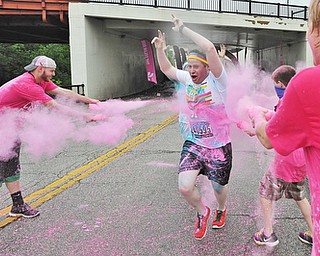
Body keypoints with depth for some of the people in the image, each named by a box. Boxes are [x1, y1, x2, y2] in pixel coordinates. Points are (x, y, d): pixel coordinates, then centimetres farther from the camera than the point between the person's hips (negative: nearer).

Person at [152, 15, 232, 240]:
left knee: (219, 187, 14)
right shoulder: (187, 79, 2)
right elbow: (167, 69, 19)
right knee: (185, 186, -12)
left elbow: (210, 48, -32)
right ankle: (202, 212, 22)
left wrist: (183, 29, -26)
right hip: (193, 143, 4)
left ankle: (221, 209, 52)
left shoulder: (216, 80, -16)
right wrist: (160, 49, 3)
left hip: (219, 146, -4)